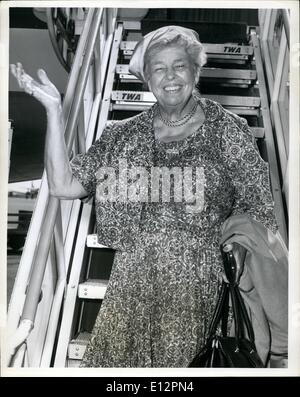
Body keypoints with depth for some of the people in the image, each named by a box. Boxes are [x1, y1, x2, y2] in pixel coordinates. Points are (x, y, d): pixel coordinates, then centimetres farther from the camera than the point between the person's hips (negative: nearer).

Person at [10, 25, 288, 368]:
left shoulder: (228, 130, 0)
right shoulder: (122, 135, 6)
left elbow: (256, 211, 3)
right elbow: (62, 185, -1)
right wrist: (53, 109, -2)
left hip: (202, 290, -1)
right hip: (133, 289, 2)